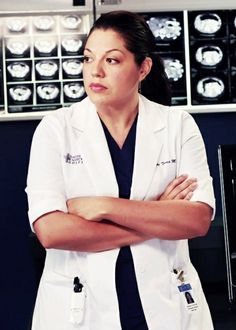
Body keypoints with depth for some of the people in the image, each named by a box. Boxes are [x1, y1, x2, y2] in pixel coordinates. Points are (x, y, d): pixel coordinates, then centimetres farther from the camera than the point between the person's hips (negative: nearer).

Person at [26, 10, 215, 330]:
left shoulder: (178, 125, -3)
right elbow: (50, 230, -17)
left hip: (166, 304, 1)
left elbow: (199, 219, -12)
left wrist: (104, 207, -19)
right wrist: (159, 220, -14)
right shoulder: (56, 128, -7)